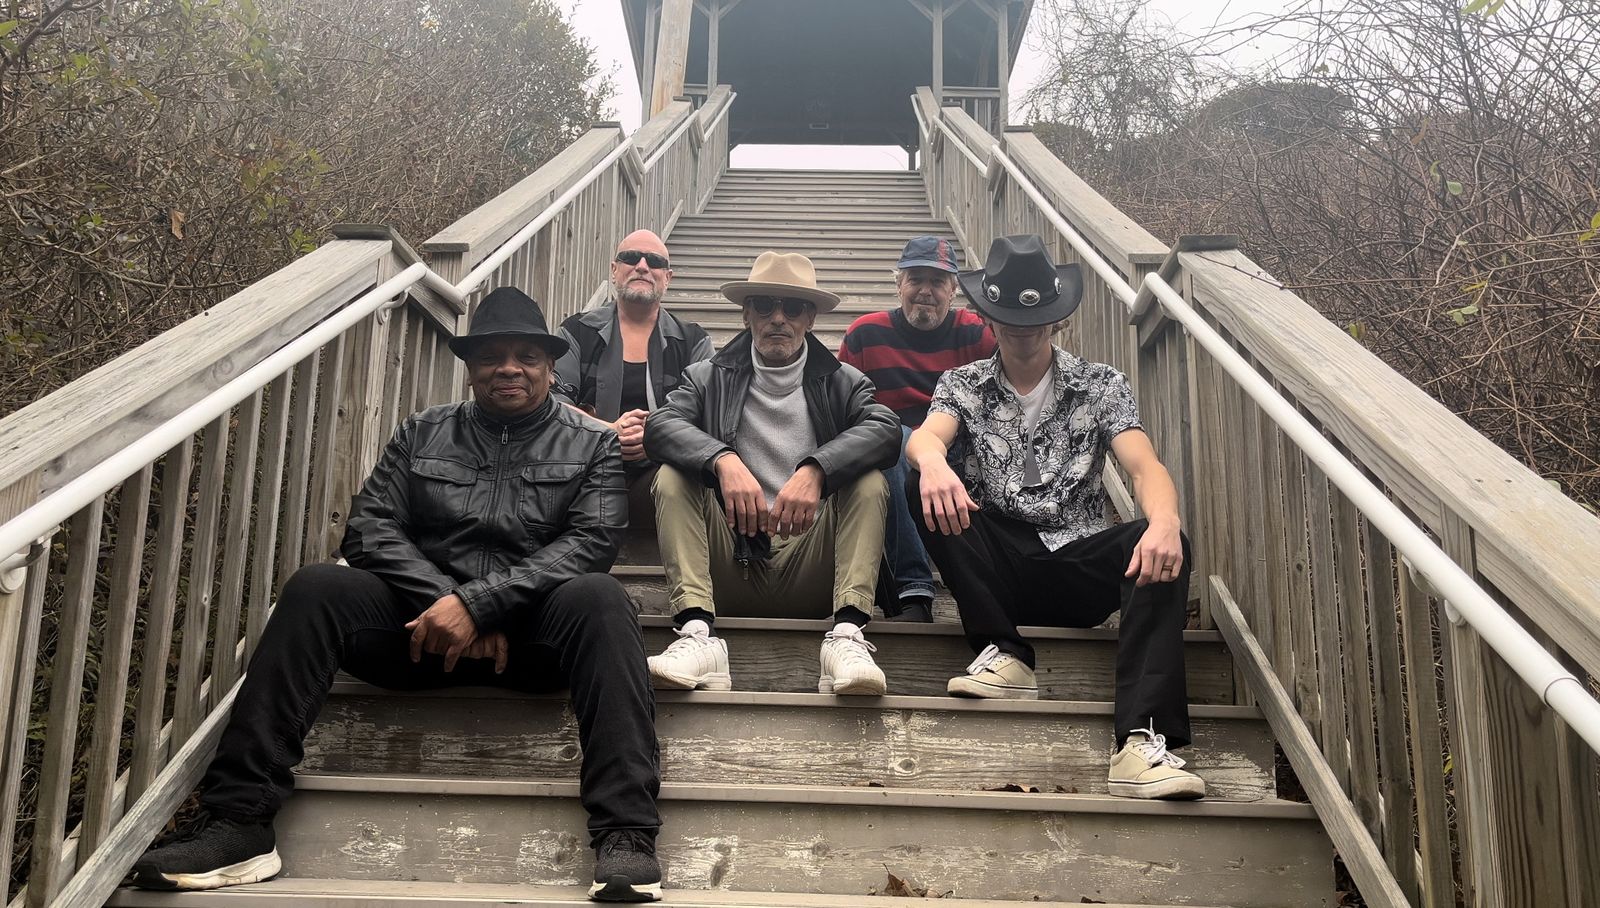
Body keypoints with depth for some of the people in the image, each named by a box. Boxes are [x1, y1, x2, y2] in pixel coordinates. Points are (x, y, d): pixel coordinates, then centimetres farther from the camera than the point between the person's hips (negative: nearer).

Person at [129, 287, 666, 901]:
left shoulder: (591, 445, 9)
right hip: (423, 622, 2)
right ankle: (237, 822, -24)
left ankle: (625, 833, -39)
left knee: (598, 598, -33)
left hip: (535, 630, -2)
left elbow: (589, 542, -7)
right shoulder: (420, 434, 16)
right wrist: (445, 601, -12)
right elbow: (370, 528, 5)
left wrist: (478, 602, -18)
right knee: (314, 589, -21)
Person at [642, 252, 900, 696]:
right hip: (728, 568, 1)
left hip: (810, 571, 0)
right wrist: (723, 460, -28)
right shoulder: (710, 377, 13)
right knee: (673, 477, -18)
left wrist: (814, 470, -29)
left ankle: (847, 635, -32)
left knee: (869, 482, -20)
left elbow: (886, 429, -11)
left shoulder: (842, 382, 11)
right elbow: (661, 423, -7)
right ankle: (698, 633, -33)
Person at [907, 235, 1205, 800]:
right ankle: (1005, 655, -23)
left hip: (1078, 565, 0)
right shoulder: (964, 385, 11)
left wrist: (1163, 522, -32)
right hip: (997, 567, 0)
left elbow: (1144, 467, -7)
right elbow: (925, 436, -12)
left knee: (1166, 548, -30)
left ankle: (1143, 743, -42)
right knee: (925, 487, -24)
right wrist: (933, 464, -40)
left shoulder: (1101, 386, 9)